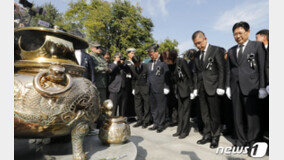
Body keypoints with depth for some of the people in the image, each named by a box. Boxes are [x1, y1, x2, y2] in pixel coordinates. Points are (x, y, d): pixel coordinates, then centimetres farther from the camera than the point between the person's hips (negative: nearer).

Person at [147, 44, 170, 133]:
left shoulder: (163, 62, -6)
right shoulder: (149, 63, 14)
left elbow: (166, 75, -8)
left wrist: (166, 87, -12)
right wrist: (148, 87, 13)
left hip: (160, 89, -6)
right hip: (151, 89, 6)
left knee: (161, 108, 4)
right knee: (153, 107, 12)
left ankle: (161, 124, 19)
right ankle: (156, 123, 25)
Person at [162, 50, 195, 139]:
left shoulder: (182, 61, -16)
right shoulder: (171, 65, 3)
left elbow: (189, 75, -14)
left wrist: (192, 90, -15)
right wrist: (175, 91, 9)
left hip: (186, 89, -6)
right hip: (179, 89, 7)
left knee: (185, 110, 0)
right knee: (180, 110, 11)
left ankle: (185, 131, 12)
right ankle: (179, 130, 20)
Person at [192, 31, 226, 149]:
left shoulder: (216, 50, -2)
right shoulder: (197, 54, 14)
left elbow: (221, 69, -6)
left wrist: (220, 87, -12)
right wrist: (195, 87, 9)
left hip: (212, 88, -5)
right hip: (201, 88, 5)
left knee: (214, 114, 4)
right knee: (205, 115, 10)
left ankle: (215, 137, 19)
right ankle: (207, 135, 23)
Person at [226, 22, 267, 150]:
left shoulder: (257, 45, 5)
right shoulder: (231, 51, 16)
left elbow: (262, 67, -1)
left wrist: (262, 87, -7)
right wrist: (228, 86, 8)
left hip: (250, 86, -4)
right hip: (235, 87, 4)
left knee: (252, 115, 1)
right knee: (238, 116, 7)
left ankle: (253, 142, 17)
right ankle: (241, 140, 19)